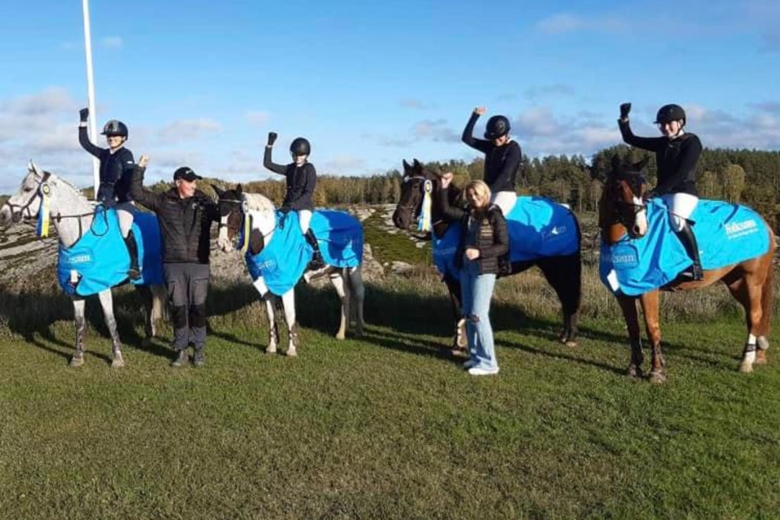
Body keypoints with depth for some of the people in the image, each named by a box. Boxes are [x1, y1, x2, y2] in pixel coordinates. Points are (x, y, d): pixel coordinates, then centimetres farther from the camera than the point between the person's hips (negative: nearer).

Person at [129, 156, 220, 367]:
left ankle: (199, 349, 17)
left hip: (198, 263, 0)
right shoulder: (164, 201, 4)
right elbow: (137, 193, 5)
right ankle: (181, 350, 17)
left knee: (198, 307, 4)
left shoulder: (203, 202, 3)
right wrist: (140, 168, -1)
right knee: (178, 307, 6)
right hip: (173, 264, 1)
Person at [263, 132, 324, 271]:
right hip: (288, 205, 7)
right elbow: (267, 164, 11)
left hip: (304, 205, -7)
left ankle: (318, 256, -26)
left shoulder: (310, 169, -5)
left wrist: (293, 205, -23)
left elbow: (308, 193, -13)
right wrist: (270, 145, 6)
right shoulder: (289, 168, 12)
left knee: (303, 227, -33)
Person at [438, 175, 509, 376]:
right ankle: (476, 355, 23)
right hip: (466, 267, 7)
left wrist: (479, 252, -22)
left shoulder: (495, 216, -10)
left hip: (484, 269, -7)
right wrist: (444, 188, -2)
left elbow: (503, 246, -12)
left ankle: (488, 362, 0)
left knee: (478, 315, -9)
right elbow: (446, 210, 8)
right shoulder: (467, 214, 7)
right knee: (468, 314, 12)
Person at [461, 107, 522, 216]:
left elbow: (506, 174, -15)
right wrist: (475, 116, -1)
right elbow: (466, 138, 6)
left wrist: (490, 190, -22)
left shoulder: (513, 148, -5)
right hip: (488, 192, 7)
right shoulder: (490, 146, 12)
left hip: (506, 193, -7)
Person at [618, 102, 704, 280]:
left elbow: (682, 173, -15)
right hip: (663, 193, 8)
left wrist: (658, 191, -21)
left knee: (677, 219, -33)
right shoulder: (662, 143, 15)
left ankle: (696, 265, -34)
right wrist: (624, 118, 5)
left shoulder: (692, 142, -5)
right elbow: (630, 139, 19)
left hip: (684, 192, -8)